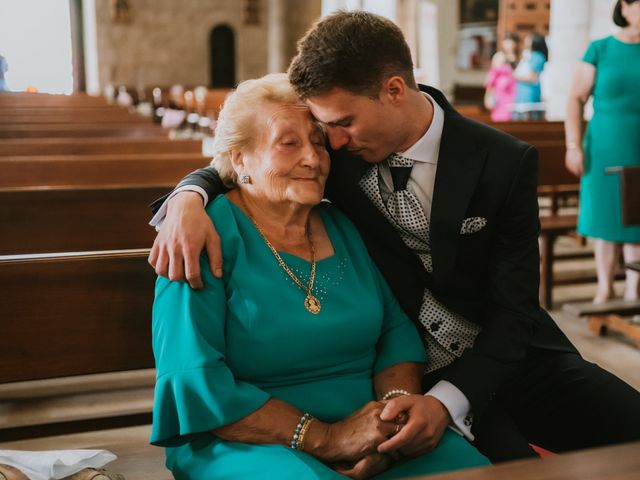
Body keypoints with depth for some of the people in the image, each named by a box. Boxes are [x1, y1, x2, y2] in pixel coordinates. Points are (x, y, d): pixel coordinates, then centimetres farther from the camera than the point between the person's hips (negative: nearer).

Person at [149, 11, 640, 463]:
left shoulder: (505, 163, -12)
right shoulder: (339, 152, -6)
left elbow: (513, 309, -11)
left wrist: (448, 400, -27)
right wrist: (188, 199, -18)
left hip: (507, 356, 1)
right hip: (409, 372, -1)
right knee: (508, 463, -28)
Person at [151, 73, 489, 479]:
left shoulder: (344, 227, 10)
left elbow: (396, 328, 10)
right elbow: (194, 381, -15)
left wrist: (399, 404, -11)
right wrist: (324, 439, -18)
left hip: (371, 442, 5)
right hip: (249, 444, -5)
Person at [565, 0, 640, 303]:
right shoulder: (600, 50, 0)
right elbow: (576, 99, -2)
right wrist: (573, 145, -10)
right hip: (605, 149, -1)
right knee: (605, 218, 5)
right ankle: (605, 289, 18)